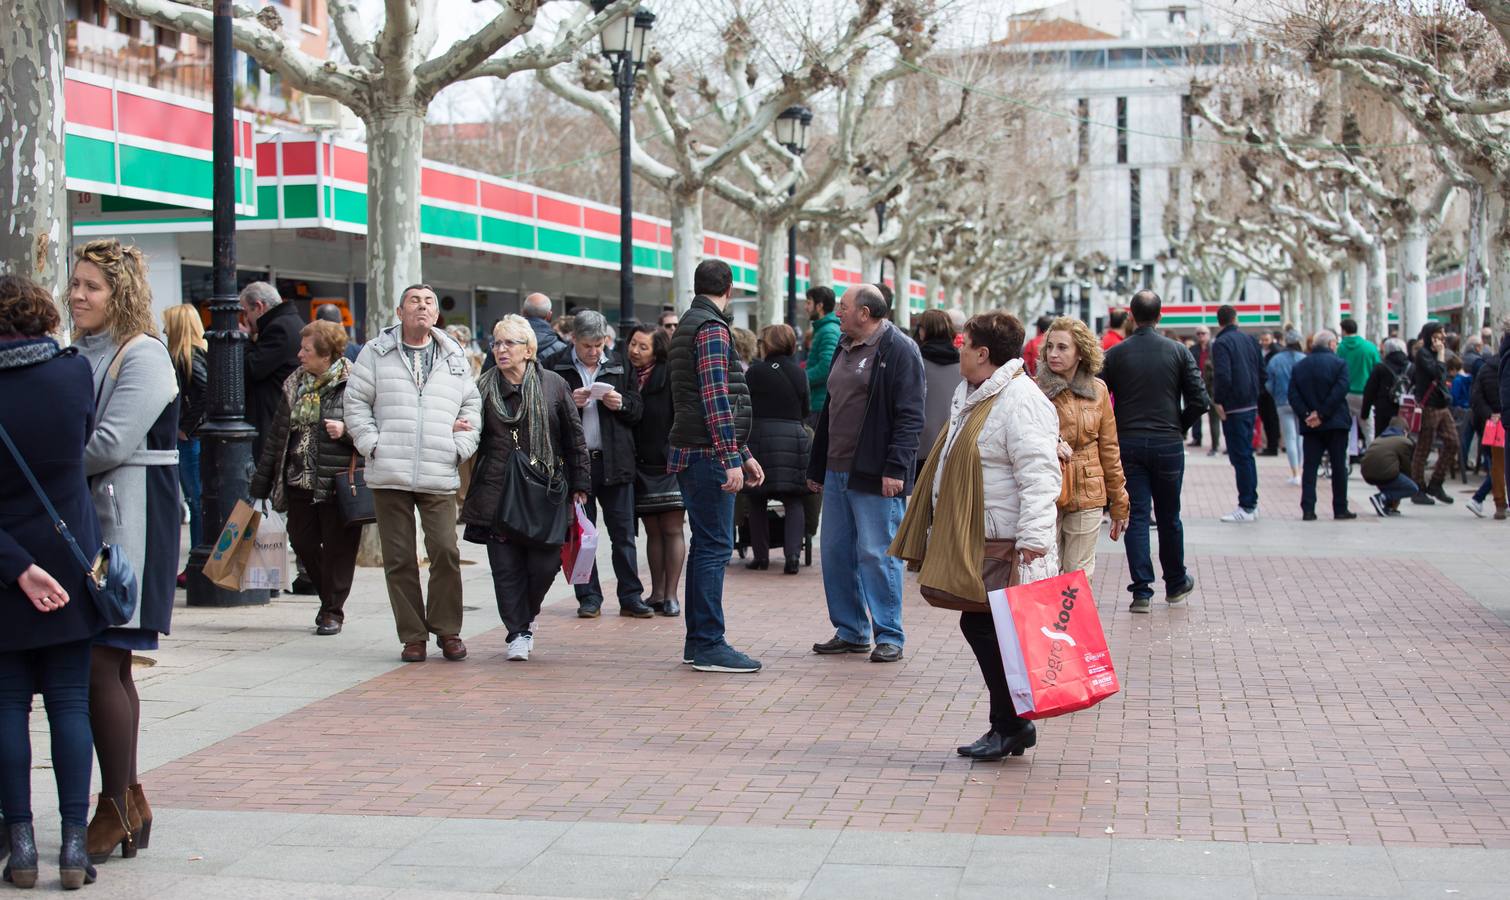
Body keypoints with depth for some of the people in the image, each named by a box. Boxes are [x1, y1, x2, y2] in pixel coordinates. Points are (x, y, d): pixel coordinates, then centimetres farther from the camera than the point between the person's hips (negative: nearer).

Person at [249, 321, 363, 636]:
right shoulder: (295, 385, 11)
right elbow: (278, 433, 15)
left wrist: (346, 429, -24)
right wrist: (261, 481, 14)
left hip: (338, 483, -6)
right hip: (299, 481, 6)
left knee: (337, 547, 2)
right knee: (302, 542, 8)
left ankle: (333, 610, 15)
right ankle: (328, 598, 28)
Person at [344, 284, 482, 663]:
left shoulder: (455, 358, 13)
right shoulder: (376, 353, 7)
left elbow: (472, 405, 17)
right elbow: (356, 401, 7)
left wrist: (460, 447, 3)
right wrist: (372, 444, -3)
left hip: (440, 477, 1)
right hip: (389, 475, -1)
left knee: (446, 552, -7)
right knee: (399, 558, 1)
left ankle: (447, 631, 8)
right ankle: (412, 636, 10)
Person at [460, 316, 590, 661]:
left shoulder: (553, 384, 4)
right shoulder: (484, 388, 8)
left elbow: (574, 438, 6)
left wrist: (579, 485, 4)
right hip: (497, 492, 1)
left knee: (544, 563, -4)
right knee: (506, 566, -1)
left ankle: (527, 615, 25)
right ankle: (518, 632, 11)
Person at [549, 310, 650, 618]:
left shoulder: (619, 367, 9)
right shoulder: (557, 367, 2)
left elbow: (638, 410, 13)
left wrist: (621, 404, -7)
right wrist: (569, 402, -14)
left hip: (615, 461, 1)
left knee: (623, 532, 1)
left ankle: (630, 596, 5)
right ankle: (589, 597, 12)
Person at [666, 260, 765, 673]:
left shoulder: (689, 326, 21)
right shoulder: (712, 328, -11)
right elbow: (715, 397, -20)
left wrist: (743, 453, 26)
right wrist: (731, 459, -22)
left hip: (692, 453, 10)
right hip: (708, 454, -10)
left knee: (706, 545, 13)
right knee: (715, 547, -8)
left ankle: (698, 641, 18)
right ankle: (709, 646, -6)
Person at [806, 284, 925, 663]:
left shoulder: (899, 351, -10)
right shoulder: (844, 348, 17)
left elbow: (909, 416, -16)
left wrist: (896, 468, -23)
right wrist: (816, 467, 22)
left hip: (875, 476, -9)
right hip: (838, 472, 9)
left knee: (877, 555, -5)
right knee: (835, 553, 11)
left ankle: (889, 636, 5)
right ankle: (850, 631, 21)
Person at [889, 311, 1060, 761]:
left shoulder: (1021, 402, -16)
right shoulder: (970, 394, 17)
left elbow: (1039, 473, -23)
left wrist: (1034, 533, -32)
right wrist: (944, 534, 30)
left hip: (998, 541, -10)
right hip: (967, 537, 10)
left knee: (983, 626, -8)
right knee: (981, 627, 10)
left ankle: (1010, 725, 2)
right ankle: (1012, 724, 18)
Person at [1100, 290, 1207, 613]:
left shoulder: (1114, 354, -1)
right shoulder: (1179, 352, -2)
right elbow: (1199, 401, -5)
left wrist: (1117, 430, 9)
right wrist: (1177, 427, 10)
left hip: (1128, 444, 0)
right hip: (1167, 445, 0)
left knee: (1136, 517, 3)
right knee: (1169, 517, 13)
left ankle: (1141, 590, -2)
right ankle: (1176, 584, 28)